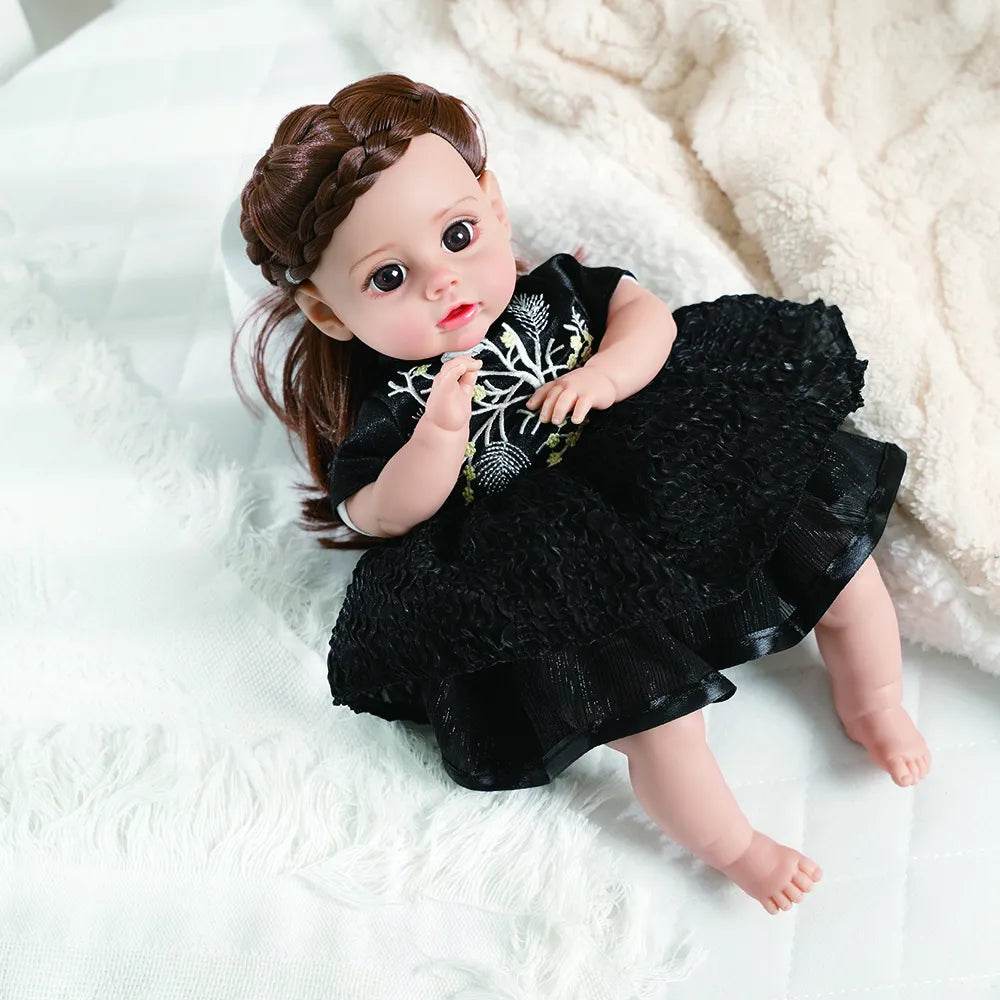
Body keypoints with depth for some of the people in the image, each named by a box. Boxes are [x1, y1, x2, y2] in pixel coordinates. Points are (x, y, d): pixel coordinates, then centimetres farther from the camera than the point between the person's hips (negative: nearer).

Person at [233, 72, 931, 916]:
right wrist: (435, 439, -31)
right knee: (660, 717, -20)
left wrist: (607, 372, -18)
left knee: (839, 551, 3)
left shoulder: (551, 291, 1)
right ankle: (733, 847, 12)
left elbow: (647, 312, 4)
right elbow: (383, 518, -13)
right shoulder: (386, 403, -9)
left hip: (678, 487, 5)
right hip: (568, 588, -4)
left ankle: (872, 703, 31)